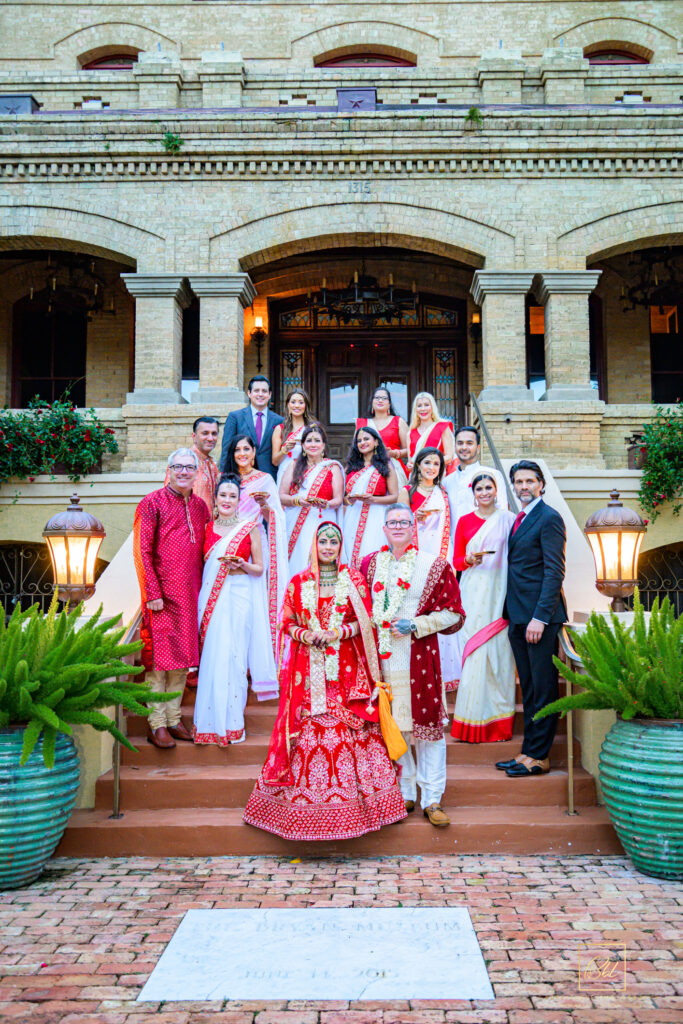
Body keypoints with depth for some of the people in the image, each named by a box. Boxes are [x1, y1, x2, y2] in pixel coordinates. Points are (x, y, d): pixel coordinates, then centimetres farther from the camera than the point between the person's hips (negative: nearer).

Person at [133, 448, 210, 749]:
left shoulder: (200, 506, 12)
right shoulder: (152, 503, -4)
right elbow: (142, 552, -7)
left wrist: (202, 589, 9)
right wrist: (153, 593, -12)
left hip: (191, 594, 5)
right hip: (162, 594, -5)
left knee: (184, 656, 9)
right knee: (159, 657, -2)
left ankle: (174, 717, 19)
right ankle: (157, 723, 6)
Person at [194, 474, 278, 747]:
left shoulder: (250, 527, 1)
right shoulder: (207, 527, 9)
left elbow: (259, 569, 3)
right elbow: (200, 564, 15)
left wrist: (241, 566, -14)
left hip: (239, 597, -2)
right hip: (210, 597, 3)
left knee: (233, 657, -2)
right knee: (211, 657, 2)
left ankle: (232, 722, 9)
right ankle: (211, 722, 13)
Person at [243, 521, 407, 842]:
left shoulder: (354, 580, 7)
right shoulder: (298, 583, 8)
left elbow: (365, 622, 4)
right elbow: (287, 624, 8)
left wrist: (338, 633, -11)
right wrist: (308, 635, -11)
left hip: (347, 669, 0)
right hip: (309, 669, 0)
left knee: (351, 729, -2)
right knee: (308, 729, -1)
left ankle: (357, 798, 9)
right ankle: (309, 800, 10)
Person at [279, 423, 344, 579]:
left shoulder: (333, 468, 9)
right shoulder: (294, 467, 15)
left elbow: (338, 499, 2)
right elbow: (281, 496, 8)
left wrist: (325, 504, -19)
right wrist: (298, 500, -12)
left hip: (321, 524, -2)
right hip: (294, 525, 2)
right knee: (295, 565, -4)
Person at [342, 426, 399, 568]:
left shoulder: (386, 466, 8)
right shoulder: (351, 467, 18)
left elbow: (395, 497, 1)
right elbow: (342, 496, 16)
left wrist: (372, 499, -12)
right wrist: (348, 499, -6)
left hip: (375, 518, -3)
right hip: (352, 520, 3)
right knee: (351, 556, -4)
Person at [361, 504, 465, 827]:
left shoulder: (433, 565, 2)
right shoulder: (370, 564, 12)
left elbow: (453, 612, 0)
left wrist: (416, 626, -11)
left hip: (418, 657, -2)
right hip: (381, 656, 3)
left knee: (427, 723, -1)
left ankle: (432, 799, 8)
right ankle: (403, 794, 19)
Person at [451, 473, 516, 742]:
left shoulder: (508, 519, 7)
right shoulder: (464, 521, 10)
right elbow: (456, 561, 11)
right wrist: (470, 560, -11)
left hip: (500, 592, -1)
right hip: (474, 592, 1)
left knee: (499, 650, -2)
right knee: (475, 650, -4)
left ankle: (499, 720, 7)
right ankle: (474, 720, 3)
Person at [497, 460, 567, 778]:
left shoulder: (549, 518, -8)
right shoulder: (518, 520, 18)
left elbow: (554, 572, -14)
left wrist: (540, 617, -20)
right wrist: (512, 614, 11)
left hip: (540, 617, -9)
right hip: (518, 617, 9)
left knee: (543, 689, -1)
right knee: (529, 689, 13)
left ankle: (538, 757, 6)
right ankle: (529, 751, 19)